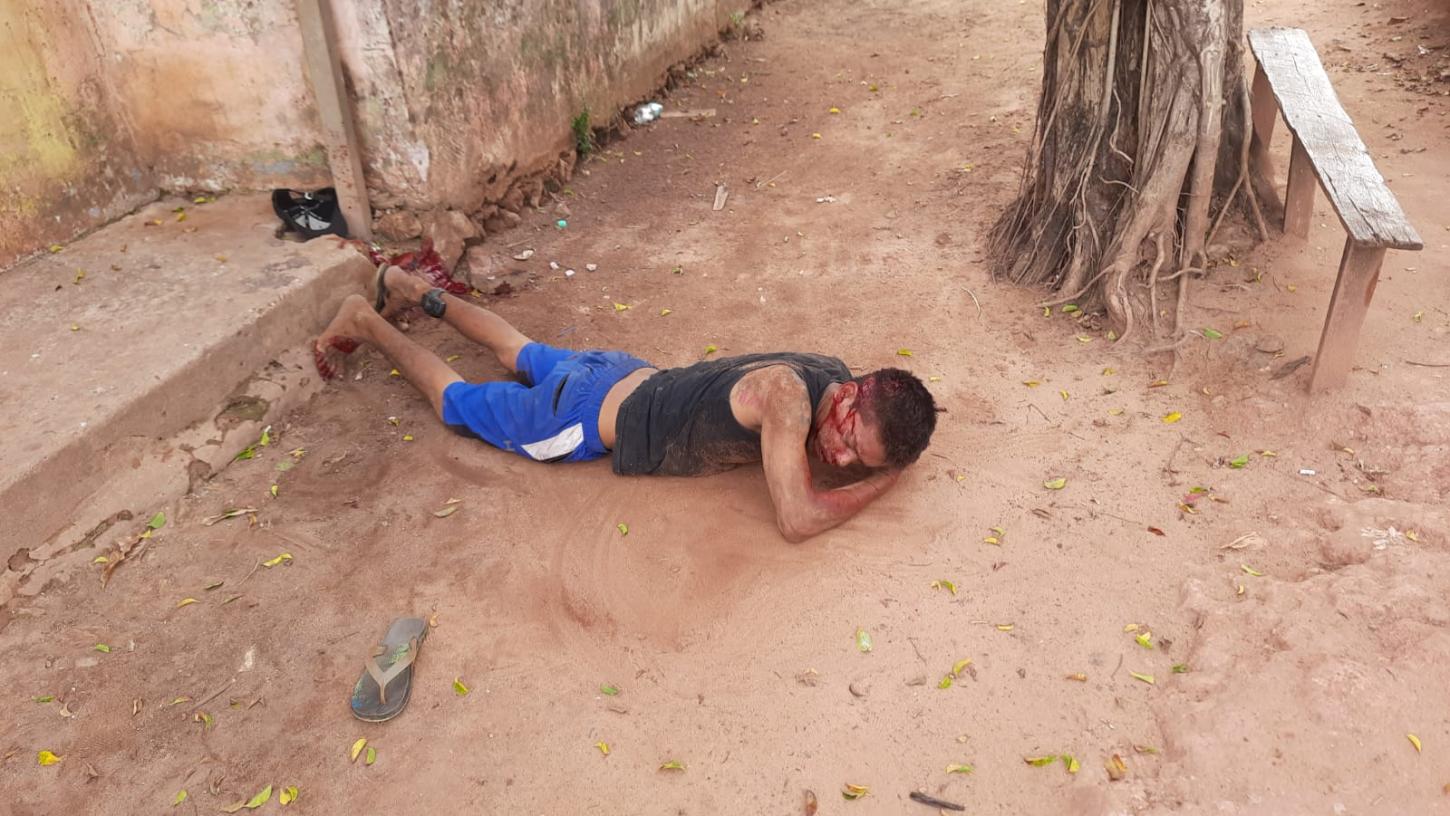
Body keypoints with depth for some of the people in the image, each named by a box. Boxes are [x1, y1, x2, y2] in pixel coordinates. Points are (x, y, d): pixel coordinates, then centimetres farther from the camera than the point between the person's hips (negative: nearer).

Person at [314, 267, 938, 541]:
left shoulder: (837, 375, -14)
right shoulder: (788, 391, -40)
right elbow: (796, 520, -40)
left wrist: (881, 465, -7)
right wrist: (883, 483, -26)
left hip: (629, 376, 7)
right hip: (587, 418, -7)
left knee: (521, 354, 32)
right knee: (454, 400, 17)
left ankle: (415, 290, 49)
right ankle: (364, 321, 36)